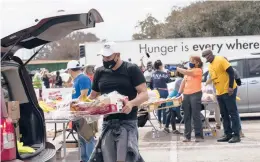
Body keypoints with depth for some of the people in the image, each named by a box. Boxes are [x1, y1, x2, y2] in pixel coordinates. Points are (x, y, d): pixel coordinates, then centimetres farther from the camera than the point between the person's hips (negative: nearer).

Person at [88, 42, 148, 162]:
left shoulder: (131, 69, -4)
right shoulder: (100, 72, 10)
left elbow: (144, 94, -9)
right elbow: (93, 96, 20)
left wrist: (131, 103, -29)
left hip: (127, 122, -5)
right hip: (107, 122, 5)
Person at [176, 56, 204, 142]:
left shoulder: (198, 70, -4)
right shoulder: (188, 71, 20)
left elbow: (186, 72, -18)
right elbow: (183, 82, 14)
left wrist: (176, 68, -17)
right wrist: (179, 92, 5)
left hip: (195, 94, -7)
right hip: (186, 95, 7)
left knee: (196, 116, -6)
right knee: (187, 116, 6)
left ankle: (199, 136, -1)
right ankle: (187, 136, 10)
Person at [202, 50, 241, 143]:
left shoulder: (220, 60, -11)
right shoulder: (210, 66, 14)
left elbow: (231, 72, -16)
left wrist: (231, 87, -20)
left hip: (228, 91, -9)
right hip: (219, 93, 9)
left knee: (233, 113, -6)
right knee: (224, 115, 10)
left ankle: (236, 135, -4)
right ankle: (228, 134, 16)